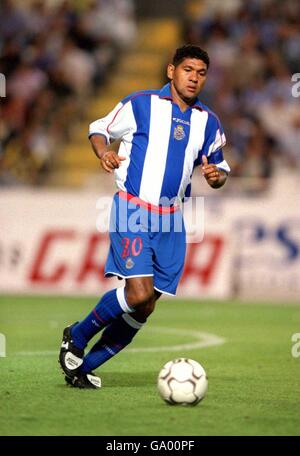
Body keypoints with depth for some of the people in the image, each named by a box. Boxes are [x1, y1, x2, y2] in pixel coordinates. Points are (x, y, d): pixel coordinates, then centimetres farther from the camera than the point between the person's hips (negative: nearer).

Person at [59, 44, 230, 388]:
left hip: (170, 220, 6)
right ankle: (77, 336, 3)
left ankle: (84, 367, 16)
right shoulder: (140, 105, -1)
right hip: (132, 210, -5)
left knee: (143, 310, 2)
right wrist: (103, 152, -13)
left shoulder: (208, 123, 12)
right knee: (139, 294, -21)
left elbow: (218, 167, 23)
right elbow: (98, 129, 9)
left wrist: (217, 176, -1)